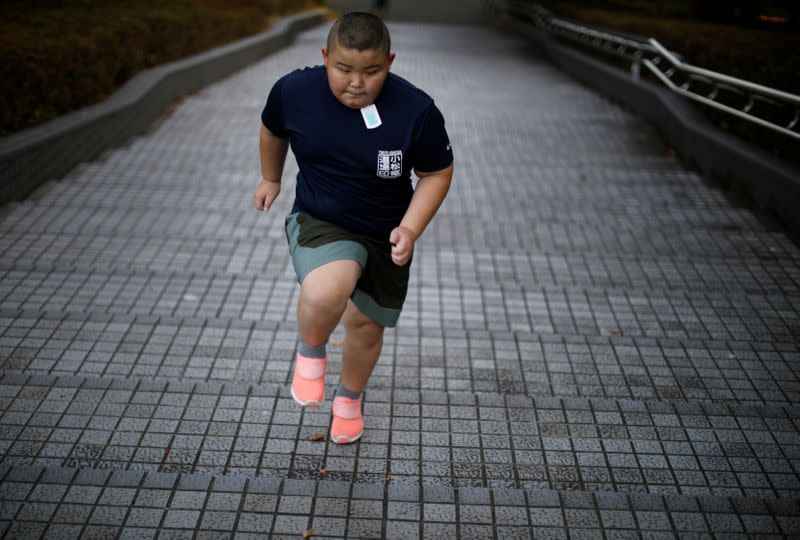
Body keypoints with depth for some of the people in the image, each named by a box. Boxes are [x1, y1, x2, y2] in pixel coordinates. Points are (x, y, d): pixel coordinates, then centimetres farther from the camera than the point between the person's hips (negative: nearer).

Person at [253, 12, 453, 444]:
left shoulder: (416, 110, -21)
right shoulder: (294, 91, -15)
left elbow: (437, 173, -7)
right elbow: (273, 130, 8)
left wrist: (410, 229, -20)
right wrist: (270, 179, 22)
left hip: (385, 235, 1)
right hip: (319, 221, -1)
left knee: (366, 324, 17)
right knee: (325, 294, -33)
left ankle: (349, 398, 49)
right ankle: (310, 352, 4)